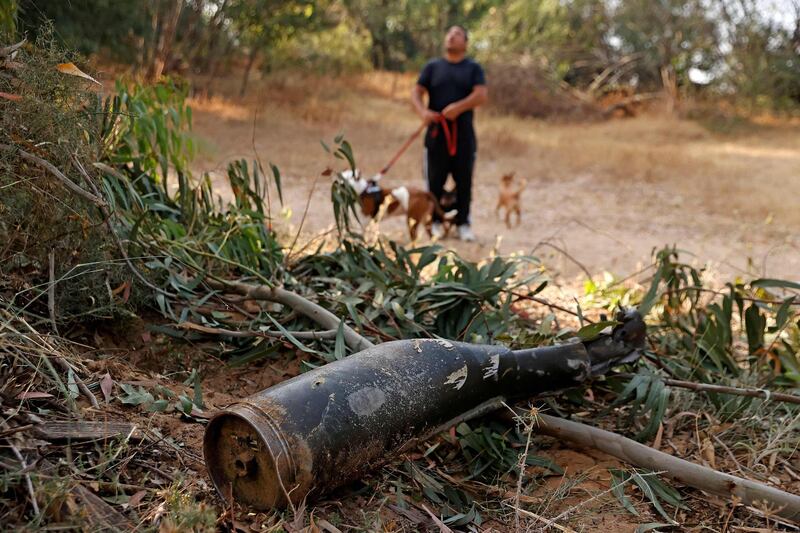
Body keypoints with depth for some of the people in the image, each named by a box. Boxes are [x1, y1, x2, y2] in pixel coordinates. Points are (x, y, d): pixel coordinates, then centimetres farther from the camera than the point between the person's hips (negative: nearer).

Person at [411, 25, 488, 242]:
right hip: (436, 132, 1)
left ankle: (463, 223, 12)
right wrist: (423, 111, -16)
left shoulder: (473, 68, 9)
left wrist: (459, 107, -20)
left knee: (464, 181, 3)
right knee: (435, 179, 2)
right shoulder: (433, 66, 12)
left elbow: (482, 94, -5)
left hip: (463, 134, 0)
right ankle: (434, 221, 13)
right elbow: (416, 92, 5)